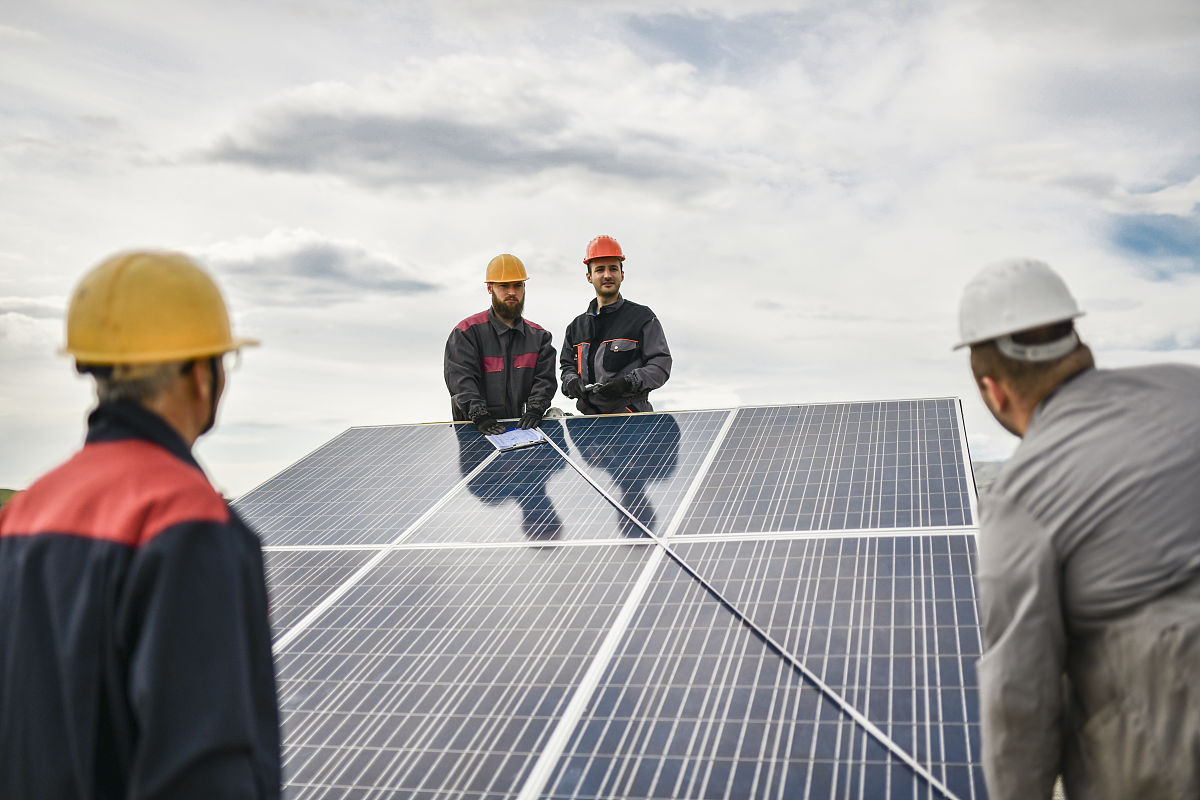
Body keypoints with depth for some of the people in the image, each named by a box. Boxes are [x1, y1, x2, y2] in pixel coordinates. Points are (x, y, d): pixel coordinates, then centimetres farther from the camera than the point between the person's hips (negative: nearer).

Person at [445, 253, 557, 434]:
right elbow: (461, 379, -9)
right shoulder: (466, 332, 1)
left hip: (521, 424, 4)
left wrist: (534, 410, -13)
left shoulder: (539, 336, 14)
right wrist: (480, 417, -21)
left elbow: (544, 378, 6)